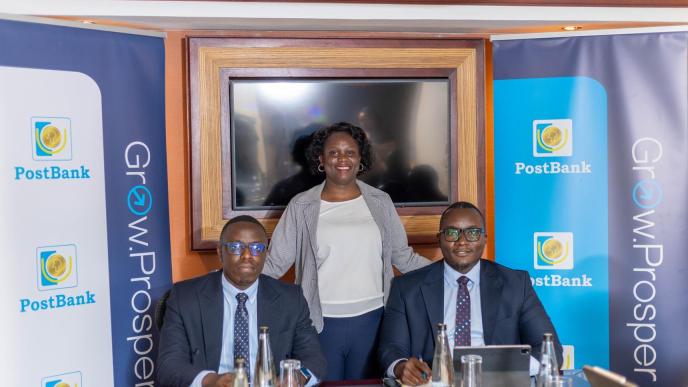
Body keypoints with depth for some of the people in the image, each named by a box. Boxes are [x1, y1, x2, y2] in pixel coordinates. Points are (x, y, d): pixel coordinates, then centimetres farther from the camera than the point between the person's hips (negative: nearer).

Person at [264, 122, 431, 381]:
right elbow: (275, 263, -2)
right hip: (320, 323, -1)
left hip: (372, 320, 2)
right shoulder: (301, 206, -1)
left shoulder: (380, 202, 4)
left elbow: (403, 257, 10)